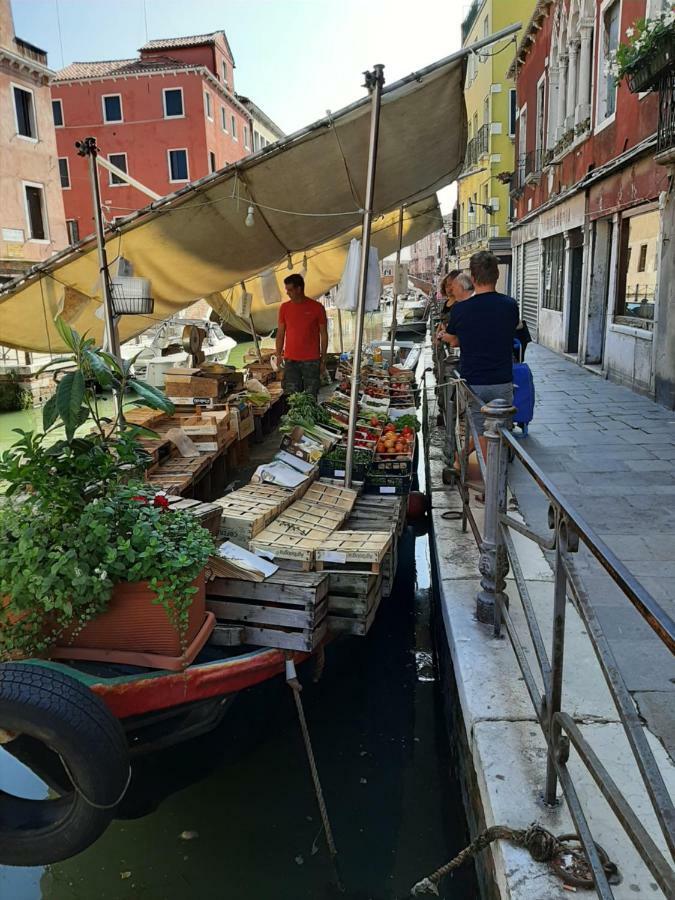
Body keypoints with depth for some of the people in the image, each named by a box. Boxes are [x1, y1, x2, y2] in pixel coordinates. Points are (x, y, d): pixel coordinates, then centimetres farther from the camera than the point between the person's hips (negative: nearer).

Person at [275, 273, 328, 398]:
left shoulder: (317, 307, -3)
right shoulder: (284, 307, 5)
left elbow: (324, 335, 1)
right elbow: (280, 333, 10)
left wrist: (323, 359, -1)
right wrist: (278, 355, 4)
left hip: (312, 361, -2)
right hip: (290, 360, 2)